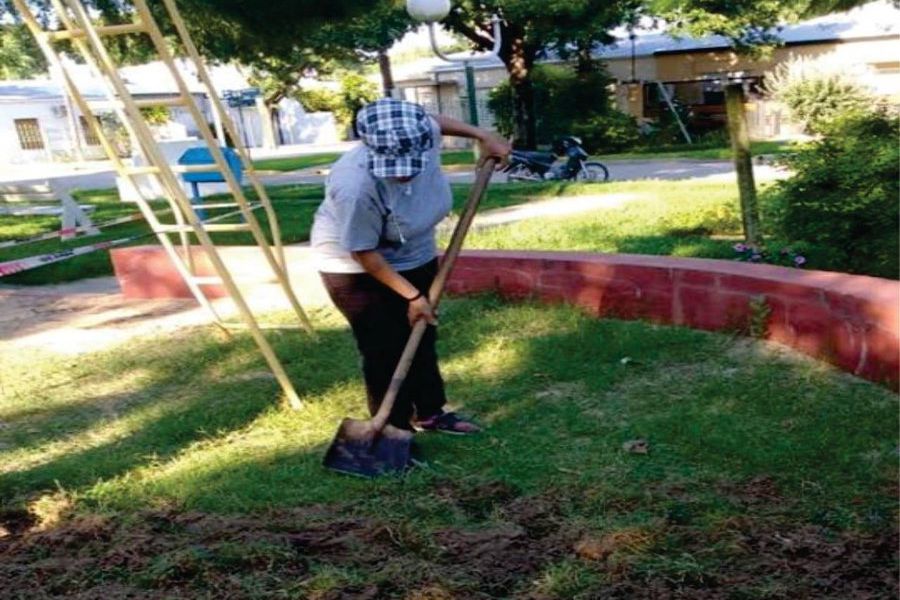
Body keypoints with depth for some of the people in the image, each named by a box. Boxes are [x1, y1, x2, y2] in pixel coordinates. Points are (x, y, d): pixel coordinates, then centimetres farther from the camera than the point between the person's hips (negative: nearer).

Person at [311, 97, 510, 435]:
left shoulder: (421, 136, -22)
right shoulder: (355, 186, -39)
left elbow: (436, 121, 5)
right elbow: (364, 253, -28)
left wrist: (482, 136, 3)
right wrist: (412, 295, -23)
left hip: (414, 257, 7)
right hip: (356, 268, -7)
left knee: (422, 337, 16)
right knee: (385, 350, -5)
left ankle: (429, 413, 33)